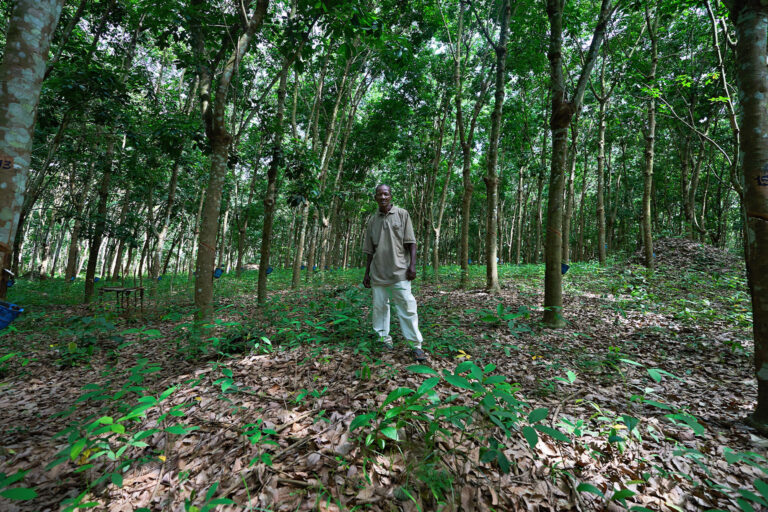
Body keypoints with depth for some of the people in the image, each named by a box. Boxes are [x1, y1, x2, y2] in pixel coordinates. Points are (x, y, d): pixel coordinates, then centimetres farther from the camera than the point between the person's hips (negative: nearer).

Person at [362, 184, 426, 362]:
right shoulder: (372, 221, 12)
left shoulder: (402, 214, 4)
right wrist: (367, 273, 12)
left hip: (399, 270, -3)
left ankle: (416, 345, 2)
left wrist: (412, 265, -10)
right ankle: (384, 339, 23)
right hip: (378, 272, 4)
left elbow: (410, 242, 0)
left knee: (407, 306, -5)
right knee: (379, 306, 8)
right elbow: (369, 250, 14)